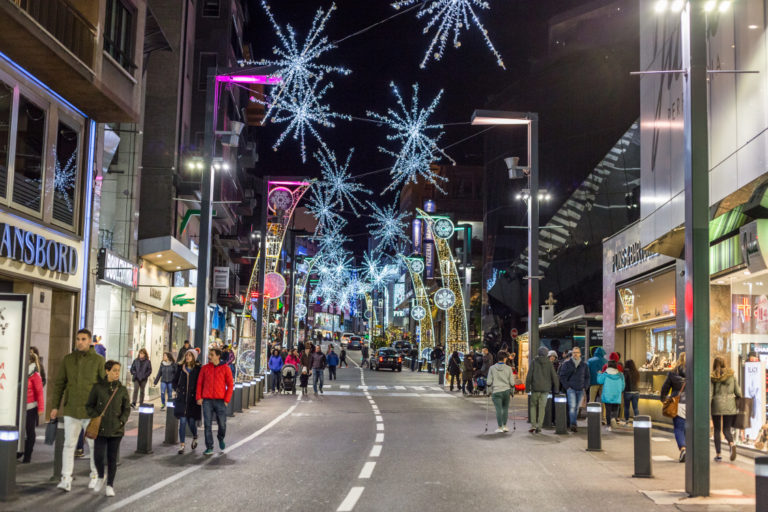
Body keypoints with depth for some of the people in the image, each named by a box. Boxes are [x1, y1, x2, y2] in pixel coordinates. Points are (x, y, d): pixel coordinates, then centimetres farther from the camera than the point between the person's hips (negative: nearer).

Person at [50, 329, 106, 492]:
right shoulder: (68, 359, 4)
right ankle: (66, 479, -3)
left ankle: (95, 475, 25)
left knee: (94, 445, 9)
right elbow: (59, 383, 9)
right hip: (71, 411, 2)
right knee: (69, 444, -2)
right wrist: (55, 406, 4)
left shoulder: (98, 360, -4)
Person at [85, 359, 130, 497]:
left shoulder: (122, 389, 3)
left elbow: (127, 409, 9)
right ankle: (100, 477, 22)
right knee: (98, 456, -7)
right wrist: (96, 417, -9)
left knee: (112, 458, 5)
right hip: (100, 428, -1)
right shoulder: (98, 387, 0)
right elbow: (89, 406, 5)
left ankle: (110, 485, 18)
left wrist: (121, 421, -5)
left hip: (116, 429, 1)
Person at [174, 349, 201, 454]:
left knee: (191, 421, 3)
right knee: (182, 421, -4)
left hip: (193, 398, -2)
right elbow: (175, 381, 17)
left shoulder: (198, 369, -2)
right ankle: (181, 445, 0)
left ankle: (195, 438, 34)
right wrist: (178, 389, 1)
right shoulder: (181, 368, 6)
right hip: (181, 398, 2)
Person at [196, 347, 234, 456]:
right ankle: (209, 448, 3)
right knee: (207, 424, -3)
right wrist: (199, 397, -2)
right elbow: (199, 383, 9)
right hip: (207, 401, 1)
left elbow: (230, 385, 1)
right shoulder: (204, 368, 6)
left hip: (220, 401, -1)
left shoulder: (225, 368, 0)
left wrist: (226, 400, -5)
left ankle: (220, 438, 34)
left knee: (222, 424, 2)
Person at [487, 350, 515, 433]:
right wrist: (511, 389, 19)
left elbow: (489, 382, 0)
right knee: (505, 408, 14)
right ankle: (504, 426, 17)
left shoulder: (492, 368, 1)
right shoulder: (508, 368, 0)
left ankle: (500, 428, 0)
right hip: (506, 391, 1)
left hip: (496, 392, -1)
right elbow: (512, 382, 1)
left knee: (498, 410, 0)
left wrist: (490, 390, 16)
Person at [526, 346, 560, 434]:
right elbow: (554, 375, 3)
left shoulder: (534, 362, -3)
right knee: (542, 407, 6)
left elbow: (529, 375, -4)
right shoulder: (549, 363, 0)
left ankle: (533, 425, 0)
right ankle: (539, 427, 5)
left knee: (533, 405, 11)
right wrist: (556, 386, 13)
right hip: (545, 388, 1)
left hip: (535, 387, -1)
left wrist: (527, 386, 4)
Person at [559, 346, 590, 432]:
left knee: (577, 407, 8)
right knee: (572, 406, -15)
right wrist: (567, 386, -6)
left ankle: (574, 423, 19)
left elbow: (587, 377, 16)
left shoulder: (584, 365, 10)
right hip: (571, 389, -3)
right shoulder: (567, 364, 2)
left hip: (581, 390, 3)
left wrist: (585, 388, 4)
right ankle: (573, 424, -19)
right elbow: (562, 376, 3)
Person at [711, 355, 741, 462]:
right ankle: (731, 444, -22)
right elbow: (738, 392, 4)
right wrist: (739, 405, 16)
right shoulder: (731, 375, 4)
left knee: (717, 430, 9)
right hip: (729, 405, 1)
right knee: (726, 429, 8)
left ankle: (718, 454, 7)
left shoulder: (712, 378, -3)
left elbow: (709, 394, -8)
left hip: (716, 405, -1)